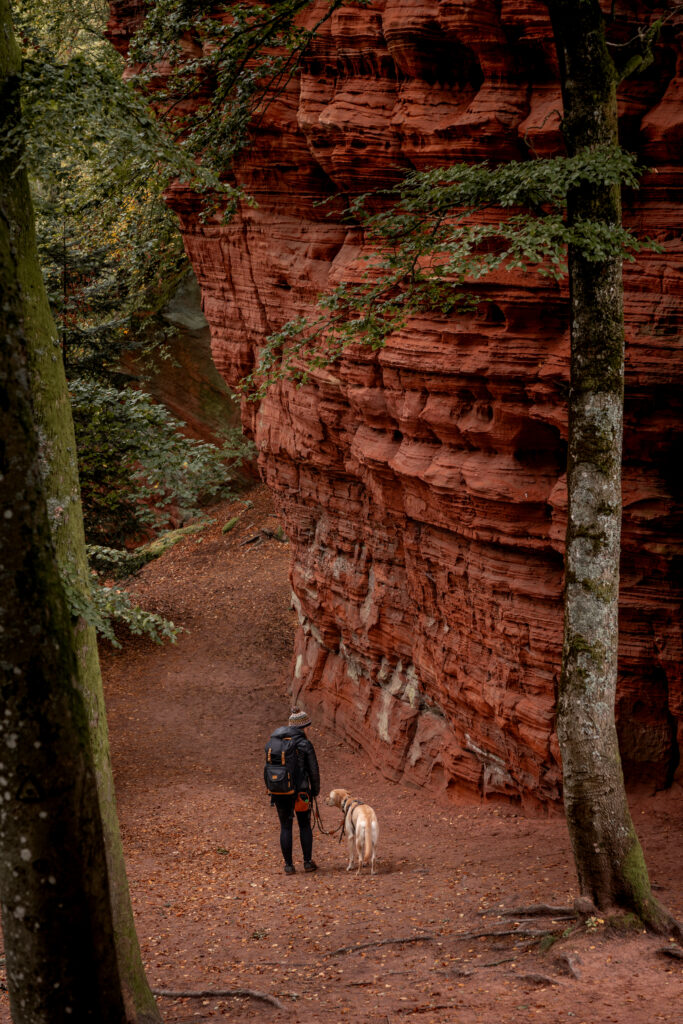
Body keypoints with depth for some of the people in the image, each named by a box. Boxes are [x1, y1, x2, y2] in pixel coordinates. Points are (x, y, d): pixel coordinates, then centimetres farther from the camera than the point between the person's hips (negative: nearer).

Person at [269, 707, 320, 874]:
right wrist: (315, 790, 9)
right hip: (300, 791, -3)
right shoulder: (305, 744, -10)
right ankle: (308, 862, 17)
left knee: (286, 827, 11)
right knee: (305, 825, 15)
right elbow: (313, 770, -6)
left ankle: (289, 865, 10)